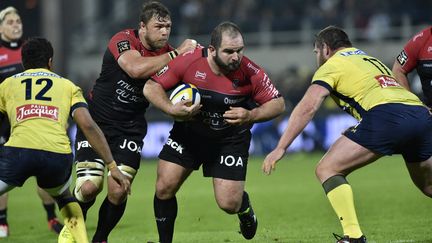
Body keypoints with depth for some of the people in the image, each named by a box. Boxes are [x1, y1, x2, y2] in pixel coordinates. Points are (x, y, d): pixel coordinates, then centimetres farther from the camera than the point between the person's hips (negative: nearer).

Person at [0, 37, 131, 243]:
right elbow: (88, 126, 12)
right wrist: (112, 166, 12)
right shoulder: (67, 86, 24)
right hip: (58, 155, 2)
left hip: (18, 150, -2)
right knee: (64, 197, 34)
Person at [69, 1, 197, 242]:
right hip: (96, 121, -4)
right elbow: (136, 69, -36)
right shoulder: (124, 40, -17)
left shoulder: (168, 54, -2)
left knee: (118, 191, -9)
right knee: (89, 186, -13)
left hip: (130, 129, 4)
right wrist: (176, 54, -31)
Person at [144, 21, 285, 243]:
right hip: (188, 132, 1)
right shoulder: (189, 61, -22)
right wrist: (172, 110, -29)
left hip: (231, 139, -1)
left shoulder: (250, 73, -22)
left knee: (229, 204, -6)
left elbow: (278, 103, -11)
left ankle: (245, 207, 33)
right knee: (164, 187, -8)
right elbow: (151, 87, -13)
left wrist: (251, 116, -29)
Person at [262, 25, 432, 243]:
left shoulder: (332, 65, 14)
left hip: (386, 115, -7)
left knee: (327, 170, 1)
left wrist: (280, 148, -1)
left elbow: (307, 107, 1)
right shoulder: (371, 60, 36)